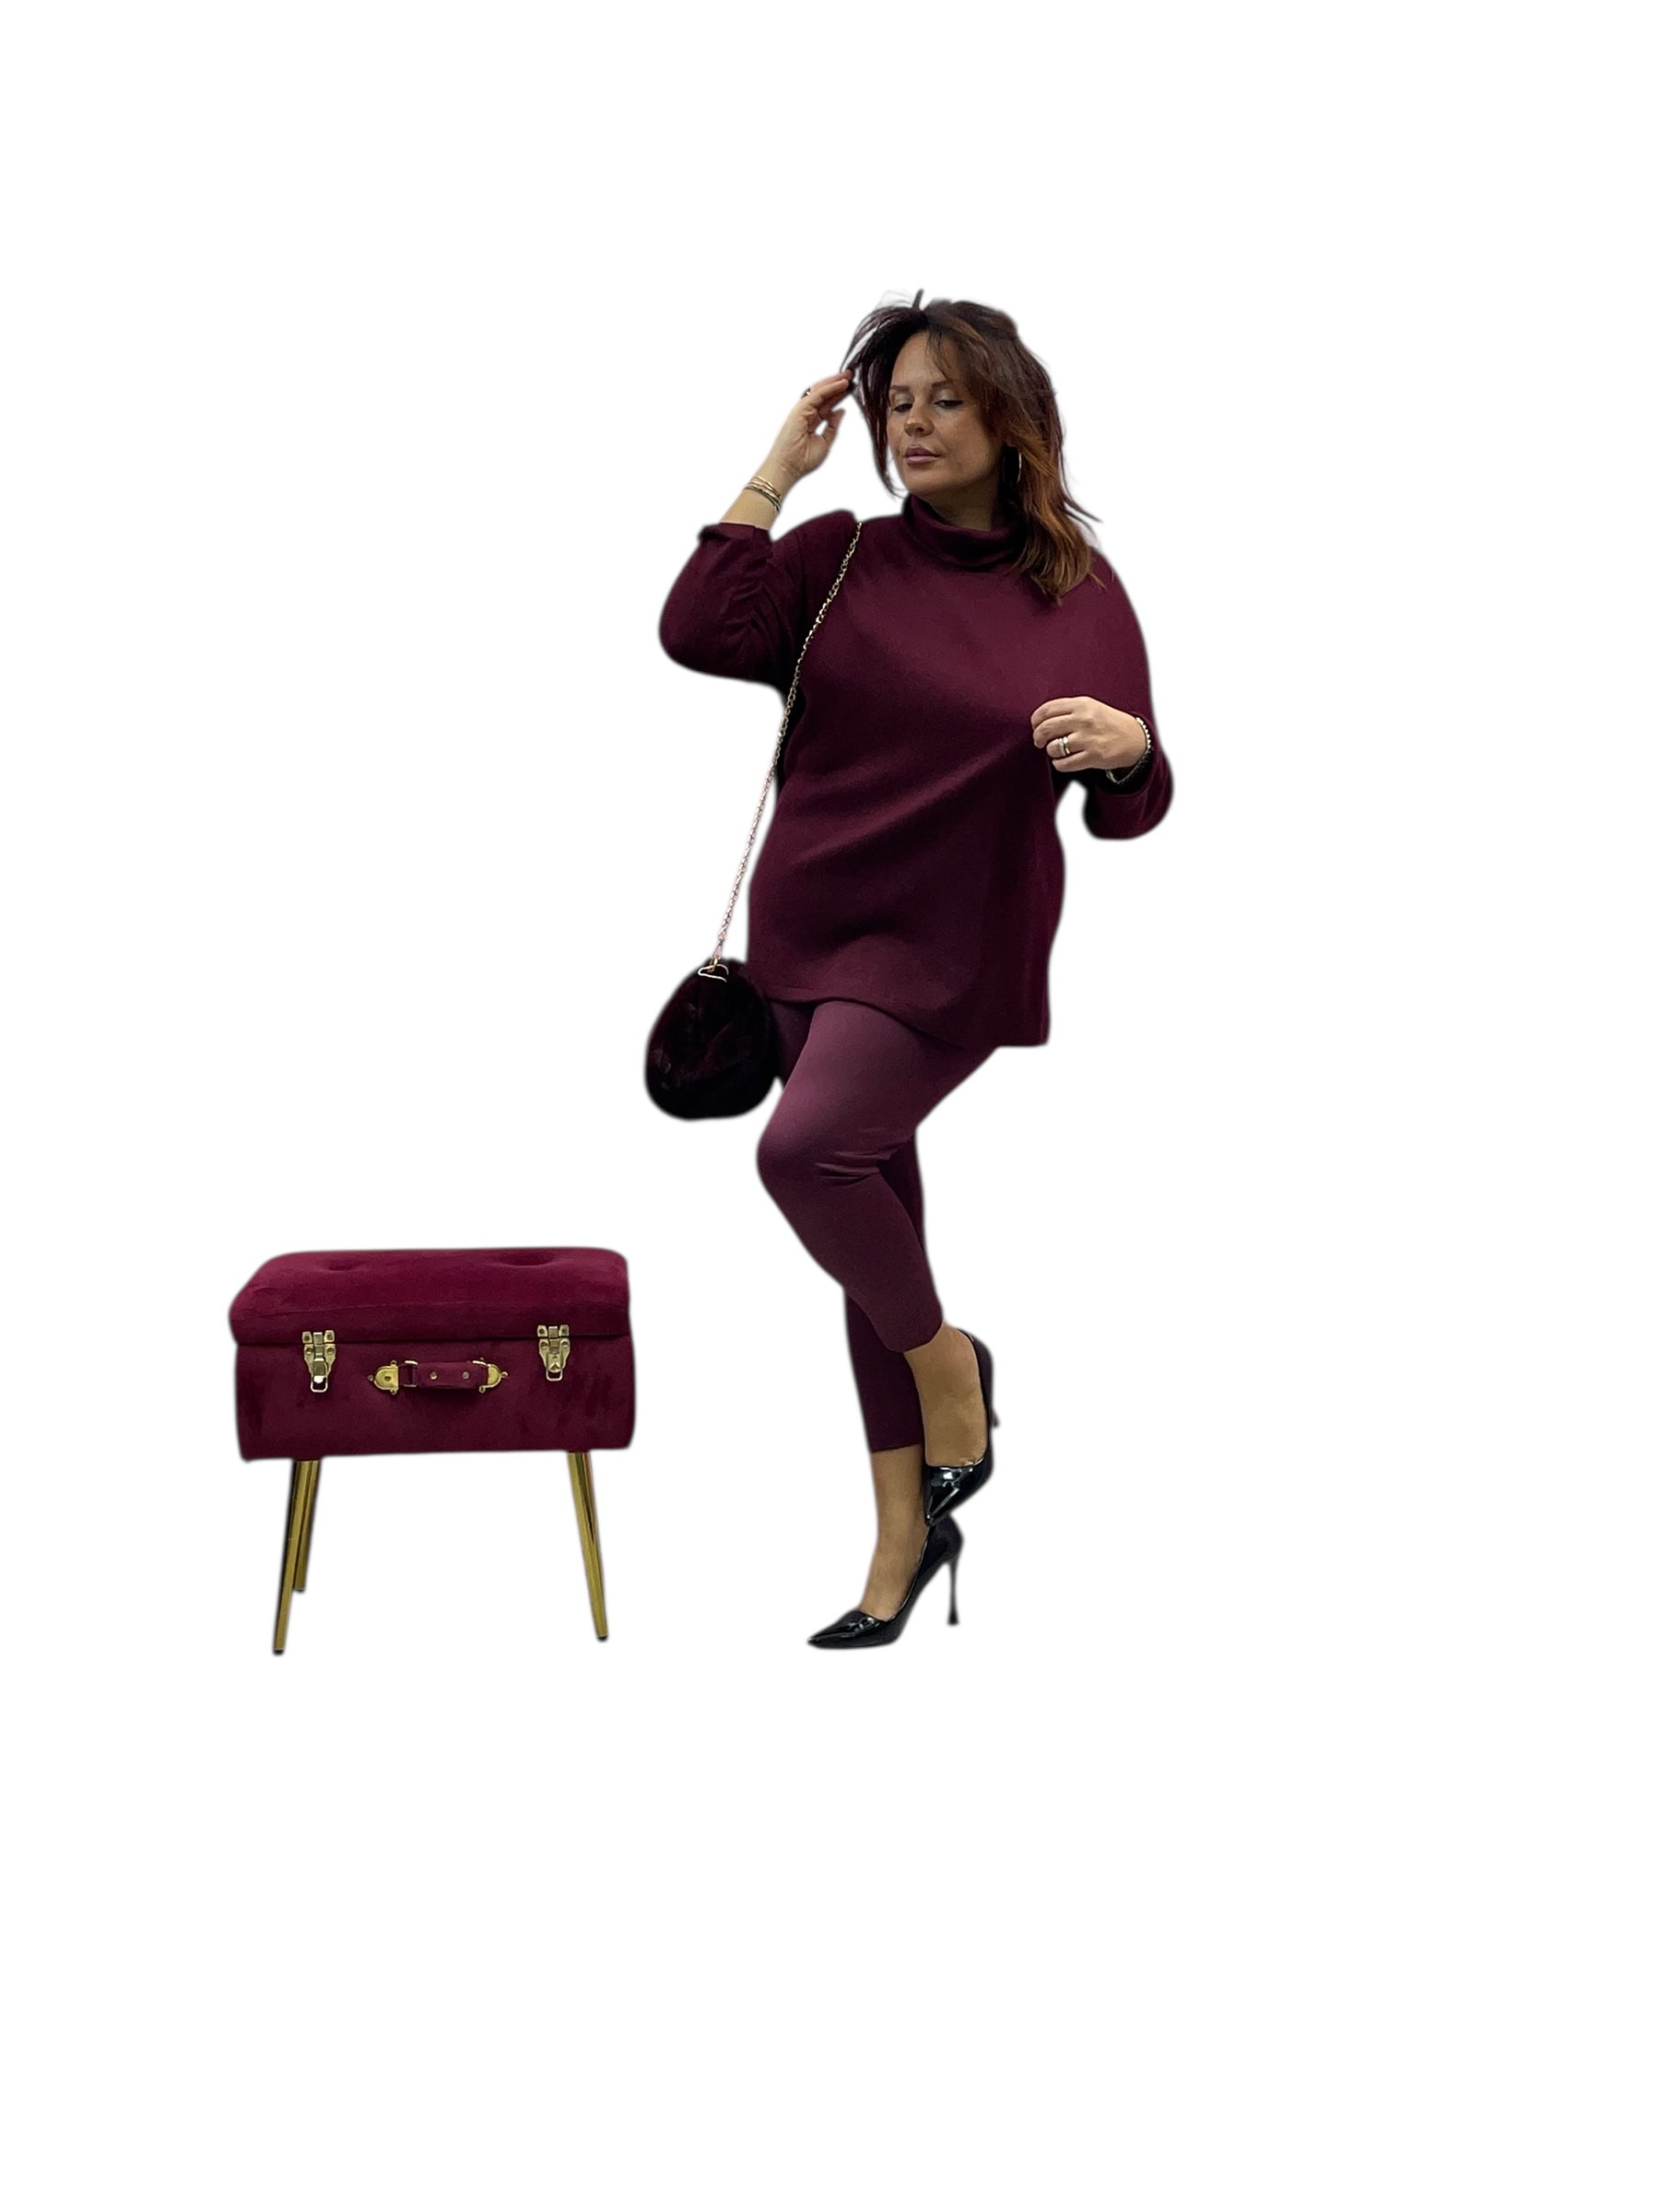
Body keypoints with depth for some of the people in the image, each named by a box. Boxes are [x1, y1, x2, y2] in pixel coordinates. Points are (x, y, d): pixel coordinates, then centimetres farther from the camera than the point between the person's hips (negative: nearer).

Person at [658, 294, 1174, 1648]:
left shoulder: (1081, 594, -2)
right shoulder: (838, 559, 4)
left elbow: (1134, 810, -2)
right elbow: (697, 634, -12)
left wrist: (1125, 744, -24)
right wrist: (775, 473, -8)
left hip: (955, 944, -4)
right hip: (816, 929, 4)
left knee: (806, 1148, -26)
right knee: (874, 1228, 10)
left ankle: (946, 1360, 2)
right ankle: (907, 1533, 23)